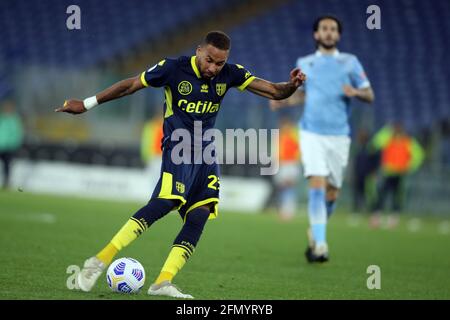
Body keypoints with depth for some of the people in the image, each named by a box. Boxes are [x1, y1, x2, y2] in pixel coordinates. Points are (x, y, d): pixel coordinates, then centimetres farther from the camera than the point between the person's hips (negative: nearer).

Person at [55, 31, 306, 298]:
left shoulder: (230, 74, 2)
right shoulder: (174, 69, -9)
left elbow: (274, 91, 2)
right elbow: (130, 86, -1)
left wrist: (291, 86, -22)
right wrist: (87, 104, 1)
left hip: (207, 153, 6)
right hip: (178, 148, -6)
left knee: (199, 217, -11)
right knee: (165, 202, -28)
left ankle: (163, 283, -14)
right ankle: (100, 261, -29)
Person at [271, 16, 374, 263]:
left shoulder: (350, 62, 6)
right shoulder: (304, 64, 10)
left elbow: (370, 96, 5)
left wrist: (355, 92, -17)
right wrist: (283, 102, 4)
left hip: (339, 136, 1)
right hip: (312, 134, -1)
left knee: (331, 194, 7)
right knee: (317, 185, -17)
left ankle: (315, 233, 32)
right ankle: (319, 244, -21)